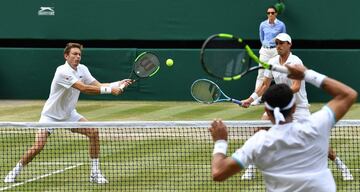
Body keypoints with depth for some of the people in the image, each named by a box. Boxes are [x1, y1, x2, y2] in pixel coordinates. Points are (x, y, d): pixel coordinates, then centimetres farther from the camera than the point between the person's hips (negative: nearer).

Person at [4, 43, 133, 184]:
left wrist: (119, 83, -17)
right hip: (51, 115, -7)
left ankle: (95, 173, -4)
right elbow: (83, 88, -34)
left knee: (93, 132, -11)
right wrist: (109, 90, -35)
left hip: (69, 114, 7)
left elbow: (98, 85, -2)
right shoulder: (63, 71, -27)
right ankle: (16, 171, 8)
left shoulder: (82, 69, -2)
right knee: (38, 147, -17)